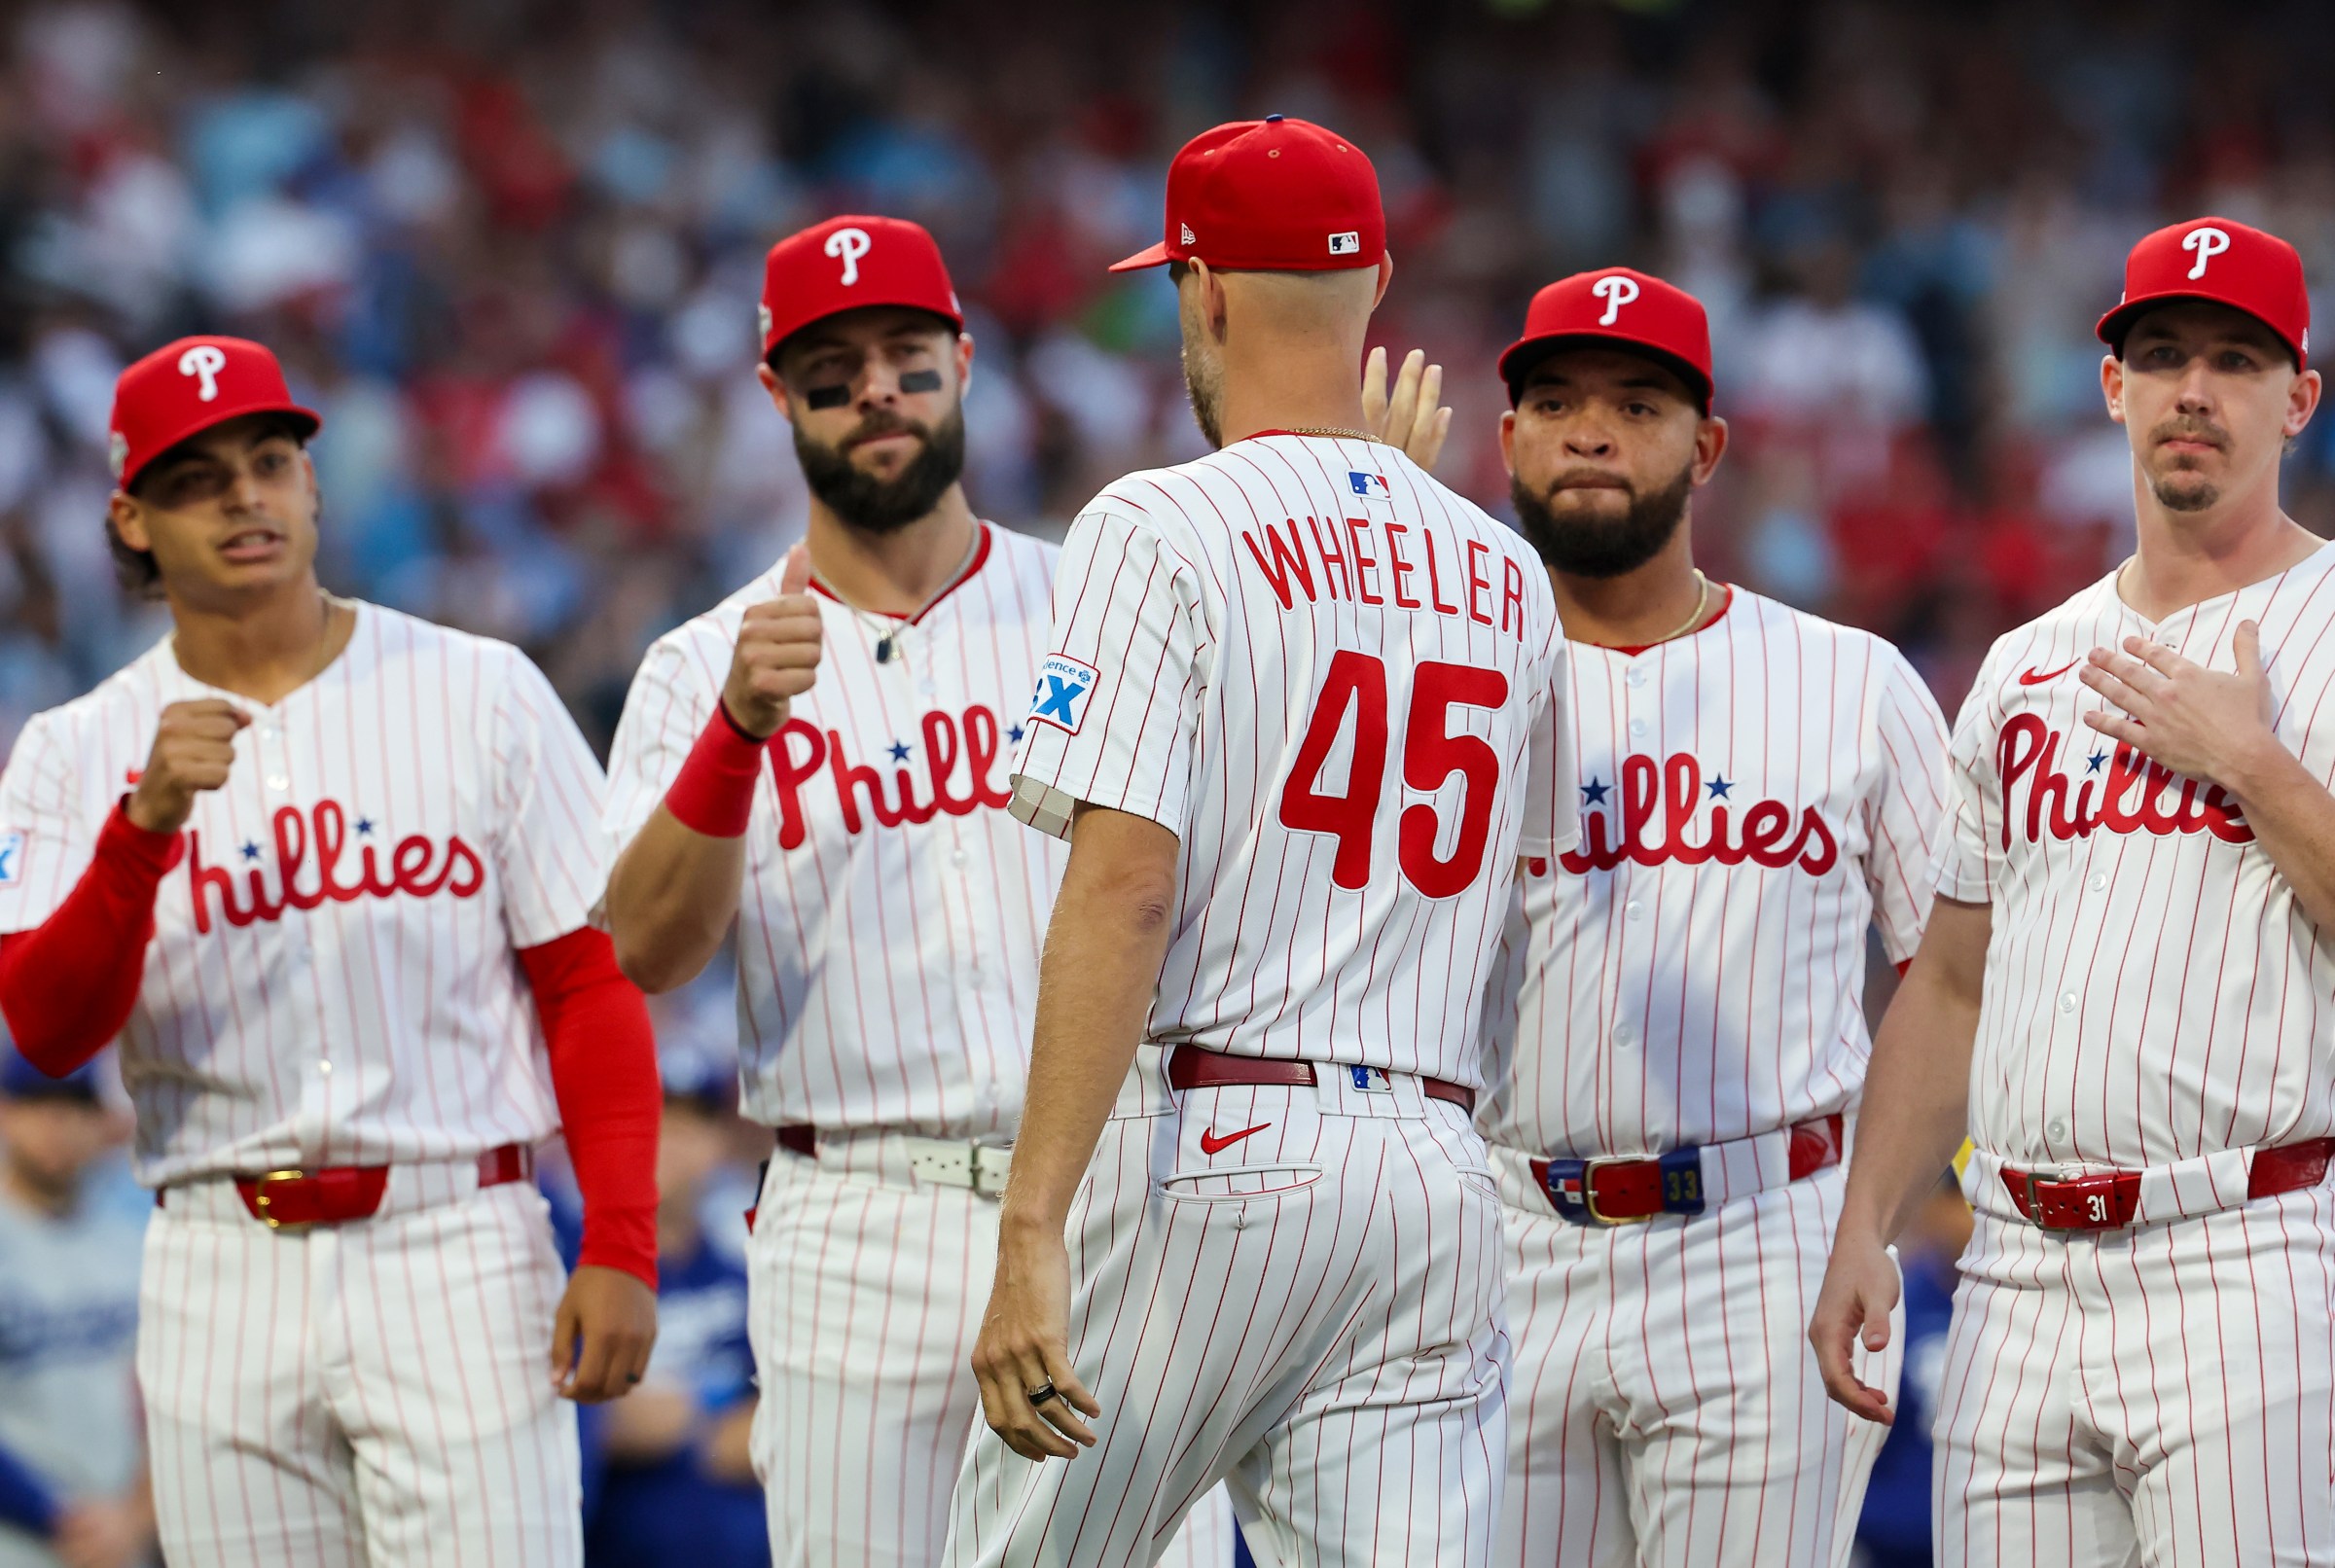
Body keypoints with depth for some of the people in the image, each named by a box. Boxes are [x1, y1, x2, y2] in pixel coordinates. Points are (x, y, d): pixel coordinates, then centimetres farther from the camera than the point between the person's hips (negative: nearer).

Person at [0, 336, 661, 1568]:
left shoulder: (481, 695, 4)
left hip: (457, 1252, -2)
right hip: (223, 1275, 2)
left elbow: (591, 980, 3)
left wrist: (621, 1246, -7)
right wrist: (147, 824, -21)